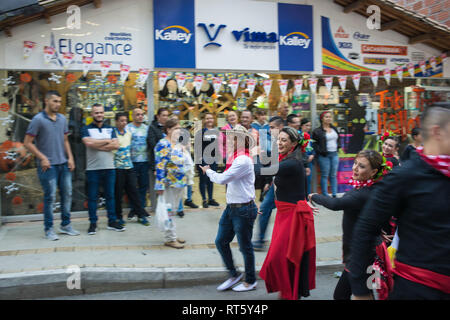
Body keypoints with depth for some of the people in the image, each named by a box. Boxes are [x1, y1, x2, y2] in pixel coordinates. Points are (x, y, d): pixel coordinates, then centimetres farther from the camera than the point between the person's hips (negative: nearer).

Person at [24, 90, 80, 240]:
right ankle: (48, 229, 12)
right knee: (50, 197, -1)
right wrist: (42, 158, -13)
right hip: (48, 165, -6)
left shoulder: (62, 119, 9)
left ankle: (65, 225, 22)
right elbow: (27, 143, -7)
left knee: (67, 194, 9)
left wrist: (70, 157, 6)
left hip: (64, 164, 6)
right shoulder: (38, 119, -7)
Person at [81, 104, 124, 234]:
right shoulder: (86, 129, 4)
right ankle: (93, 223, 13)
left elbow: (116, 145, -2)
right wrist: (107, 141, -7)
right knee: (92, 197, 3)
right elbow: (88, 142, -16)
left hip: (109, 168, 3)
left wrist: (97, 145, -10)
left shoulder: (110, 128, 13)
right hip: (92, 168, -3)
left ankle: (112, 221, 17)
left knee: (110, 195, 9)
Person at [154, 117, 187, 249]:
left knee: (174, 210, 16)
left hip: (180, 182, 9)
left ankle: (172, 235, 27)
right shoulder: (163, 144, -15)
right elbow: (160, 166, -19)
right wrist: (160, 186, -21)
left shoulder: (178, 143, 12)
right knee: (169, 211, 0)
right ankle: (170, 238, 10)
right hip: (170, 183, -9)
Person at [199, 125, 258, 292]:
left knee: (245, 246, 6)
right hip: (231, 208, 9)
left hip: (244, 210, -9)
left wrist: (208, 171, -8)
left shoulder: (244, 160, -21)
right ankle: (233, 275, 28)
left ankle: (250, 281, 26)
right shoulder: (236, 158, 11)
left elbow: (222, 179, -24)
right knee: (221, 241, 11)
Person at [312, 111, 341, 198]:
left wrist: (338, 146, 11)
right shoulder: (317, 131, -6)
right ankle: (325, 195, 5)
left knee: (334, 175, 9)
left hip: (334, 154, 6)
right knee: (325, 175, -1)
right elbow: (314, 144, -6)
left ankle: (334, 195, 14)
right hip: (324, 155, -6)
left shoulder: (334, 129, 13)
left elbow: (338, 139, 26)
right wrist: (320, 151, -14)